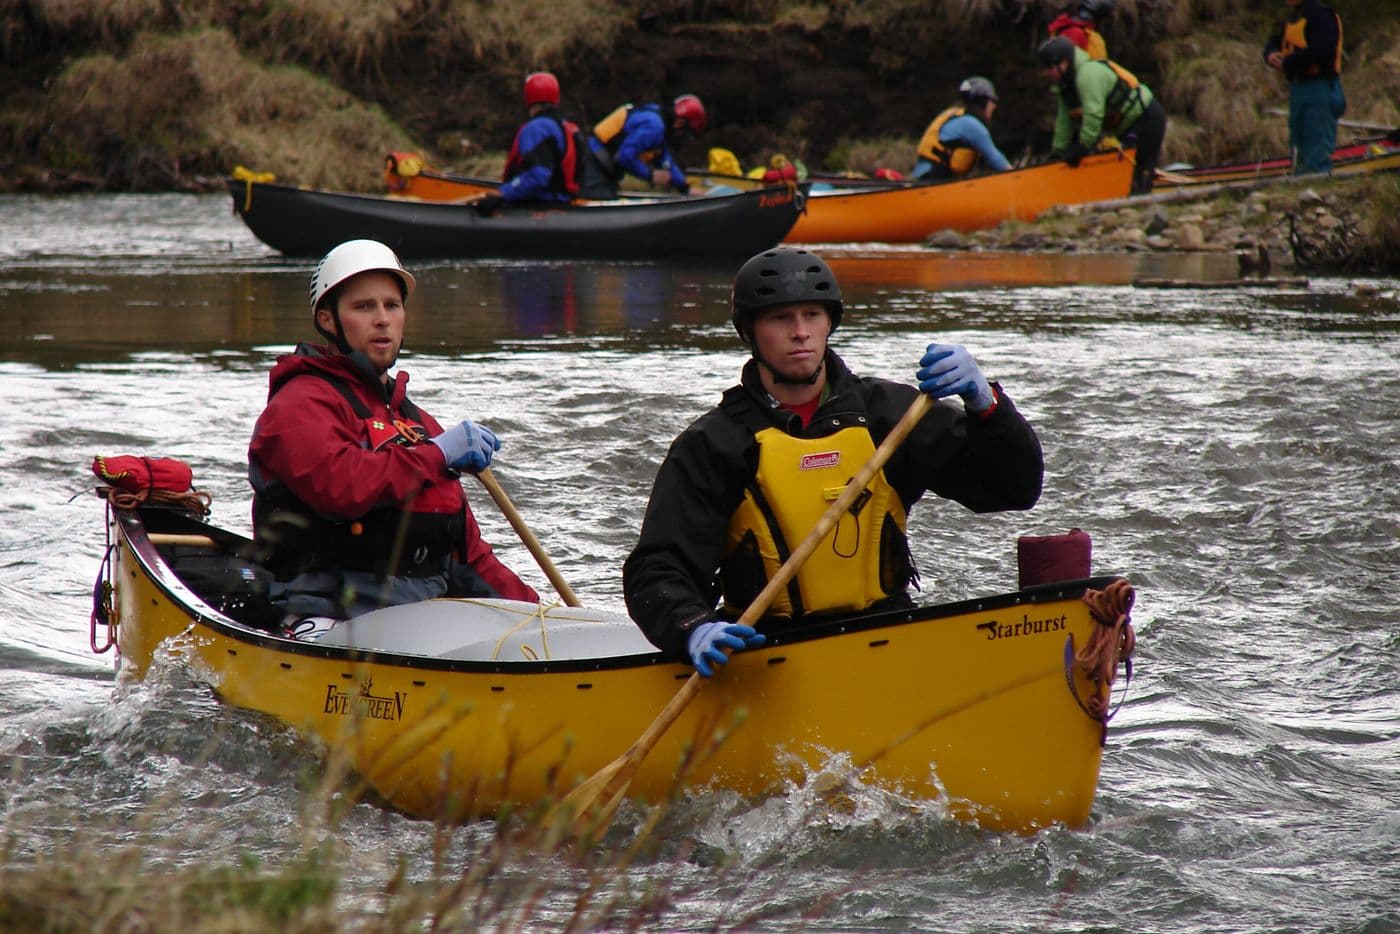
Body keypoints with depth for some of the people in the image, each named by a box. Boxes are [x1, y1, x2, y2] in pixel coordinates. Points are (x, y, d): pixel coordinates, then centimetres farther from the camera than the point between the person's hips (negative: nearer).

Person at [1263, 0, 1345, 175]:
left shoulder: (1321, 16, -12)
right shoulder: (1294, 20, 18)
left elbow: (1321, 50, -24)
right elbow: (1273, 43, 20)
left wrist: (1287, 63, -15)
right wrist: (1271, 55, -5)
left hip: (1319, 89, -10)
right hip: (1298, 88, 10)